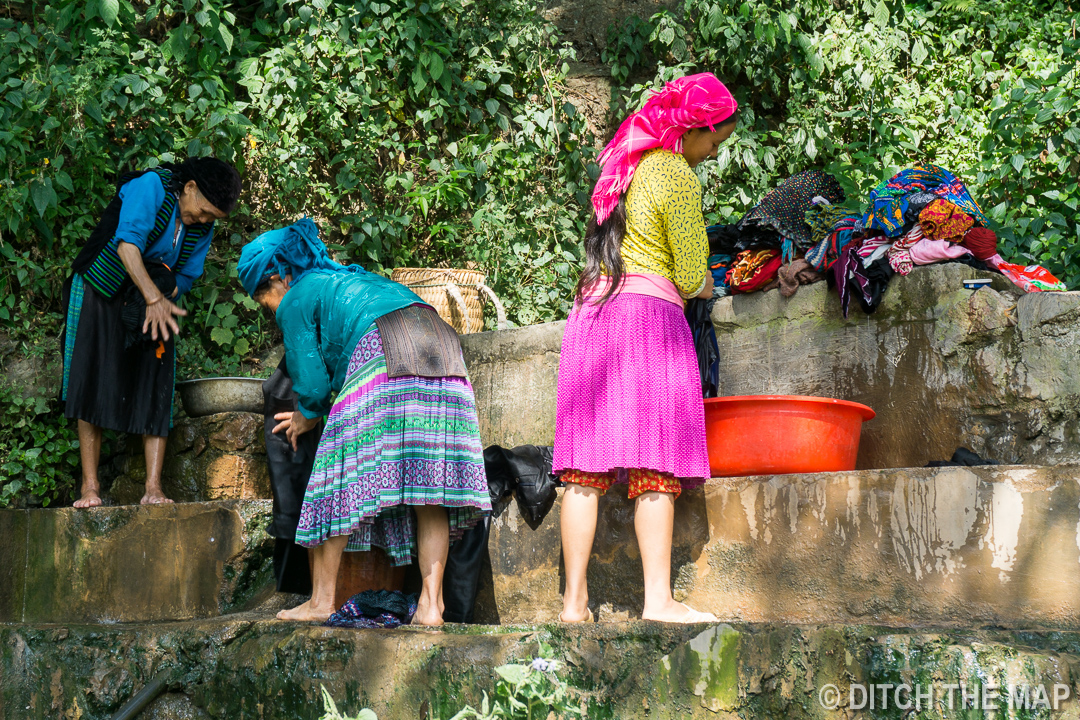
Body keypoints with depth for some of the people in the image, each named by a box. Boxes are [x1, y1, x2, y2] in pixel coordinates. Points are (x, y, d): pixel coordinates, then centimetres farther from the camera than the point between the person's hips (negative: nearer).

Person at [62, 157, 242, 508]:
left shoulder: (203, 226, -1)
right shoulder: (151, 187, -21)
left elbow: (187, 276, 6)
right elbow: (127, 243, -32)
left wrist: (165, 297, -16)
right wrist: (153, 297, -40)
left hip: (156, 302, 5)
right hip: (100, 293, -5)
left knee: (155, 392, -6)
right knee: (92, 389, -7)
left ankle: (153, 489, -8)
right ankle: (89, 488, -5)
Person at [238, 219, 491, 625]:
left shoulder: (296, 301, 14)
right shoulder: (354, 278, 37)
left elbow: (312, 382, 10)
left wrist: (308, 416, 32)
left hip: (382, 352, -7)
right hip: (441, 343, 7)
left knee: (338, 478, 3)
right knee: (428, 485, 4)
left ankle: (322, 599, 8)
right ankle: (431, 603, -1)